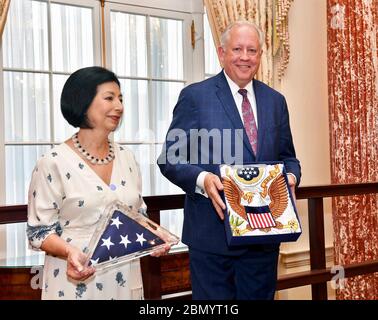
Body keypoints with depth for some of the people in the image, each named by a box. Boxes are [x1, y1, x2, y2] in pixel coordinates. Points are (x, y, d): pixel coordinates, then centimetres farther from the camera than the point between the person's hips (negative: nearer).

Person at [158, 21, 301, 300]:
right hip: (212, 232, -4)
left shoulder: (275, 101, 10)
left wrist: (291, 176, -7)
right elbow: (170, 158, -5)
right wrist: (201, 179, -24)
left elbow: (287, 157, 16)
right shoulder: (195, 96, -4)